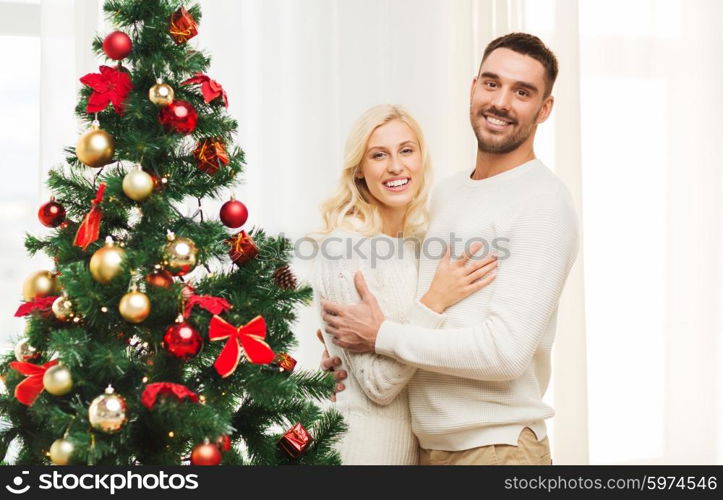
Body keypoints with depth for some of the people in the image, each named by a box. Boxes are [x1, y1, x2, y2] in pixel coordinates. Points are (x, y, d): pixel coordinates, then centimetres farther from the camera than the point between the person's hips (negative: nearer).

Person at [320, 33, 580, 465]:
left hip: (496, 446, -7)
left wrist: (381, 336, -14)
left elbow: (506, 351, -22)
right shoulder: (446, 193, 10)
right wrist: (354, 349, -1)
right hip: (425, 442, 7)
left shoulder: (544, 203, -14)